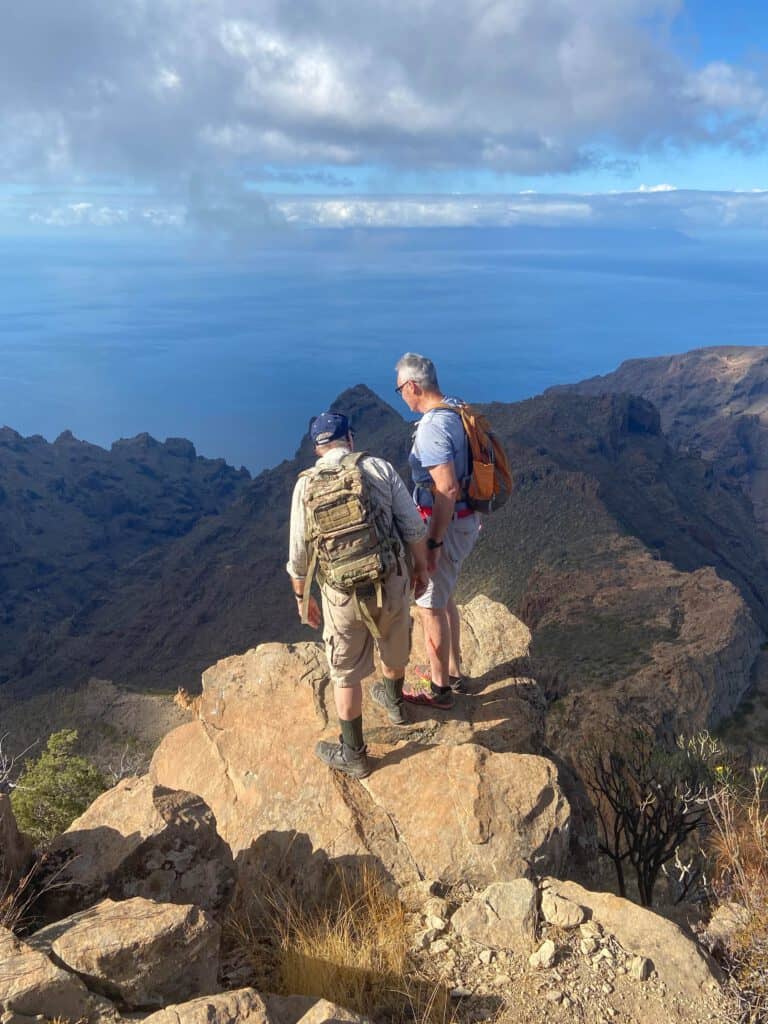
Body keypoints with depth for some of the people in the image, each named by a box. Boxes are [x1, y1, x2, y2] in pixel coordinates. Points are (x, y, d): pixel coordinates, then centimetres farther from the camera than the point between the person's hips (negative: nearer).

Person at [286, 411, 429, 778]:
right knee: (394, 647, 30)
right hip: (392, 582, 2)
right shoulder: (380, 467, -4)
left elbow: (299, 554, -2)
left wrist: (301, 597, 12)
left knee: (345, 673, 16)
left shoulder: (307, 485, -5)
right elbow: (413, 527, -3)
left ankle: (353, 755, 30)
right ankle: (394, 702, 57)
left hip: (343, 594, -2)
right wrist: (420, 567, 12)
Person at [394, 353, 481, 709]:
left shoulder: (432, 426, -24)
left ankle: (440, 690, 19)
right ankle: (453, 672, 37)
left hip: (446, 526, -9)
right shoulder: (458, 410, 4)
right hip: (466, 519, 9)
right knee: (443, 598, 23)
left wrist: (433, 542, -22)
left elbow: (447, 489, -28)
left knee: (430, 606, 5)